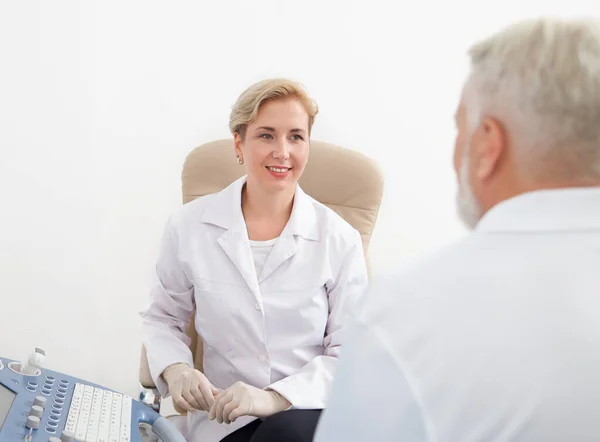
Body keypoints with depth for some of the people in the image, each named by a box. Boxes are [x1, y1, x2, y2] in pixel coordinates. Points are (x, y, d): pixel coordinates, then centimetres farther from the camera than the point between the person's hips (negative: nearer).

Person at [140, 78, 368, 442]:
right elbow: (163, 317, 13)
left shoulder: (340, 239, -4)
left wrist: (277, 397, -19)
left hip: (309, 412, 0)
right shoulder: (190, 227, -1)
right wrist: (174, 369, -9)